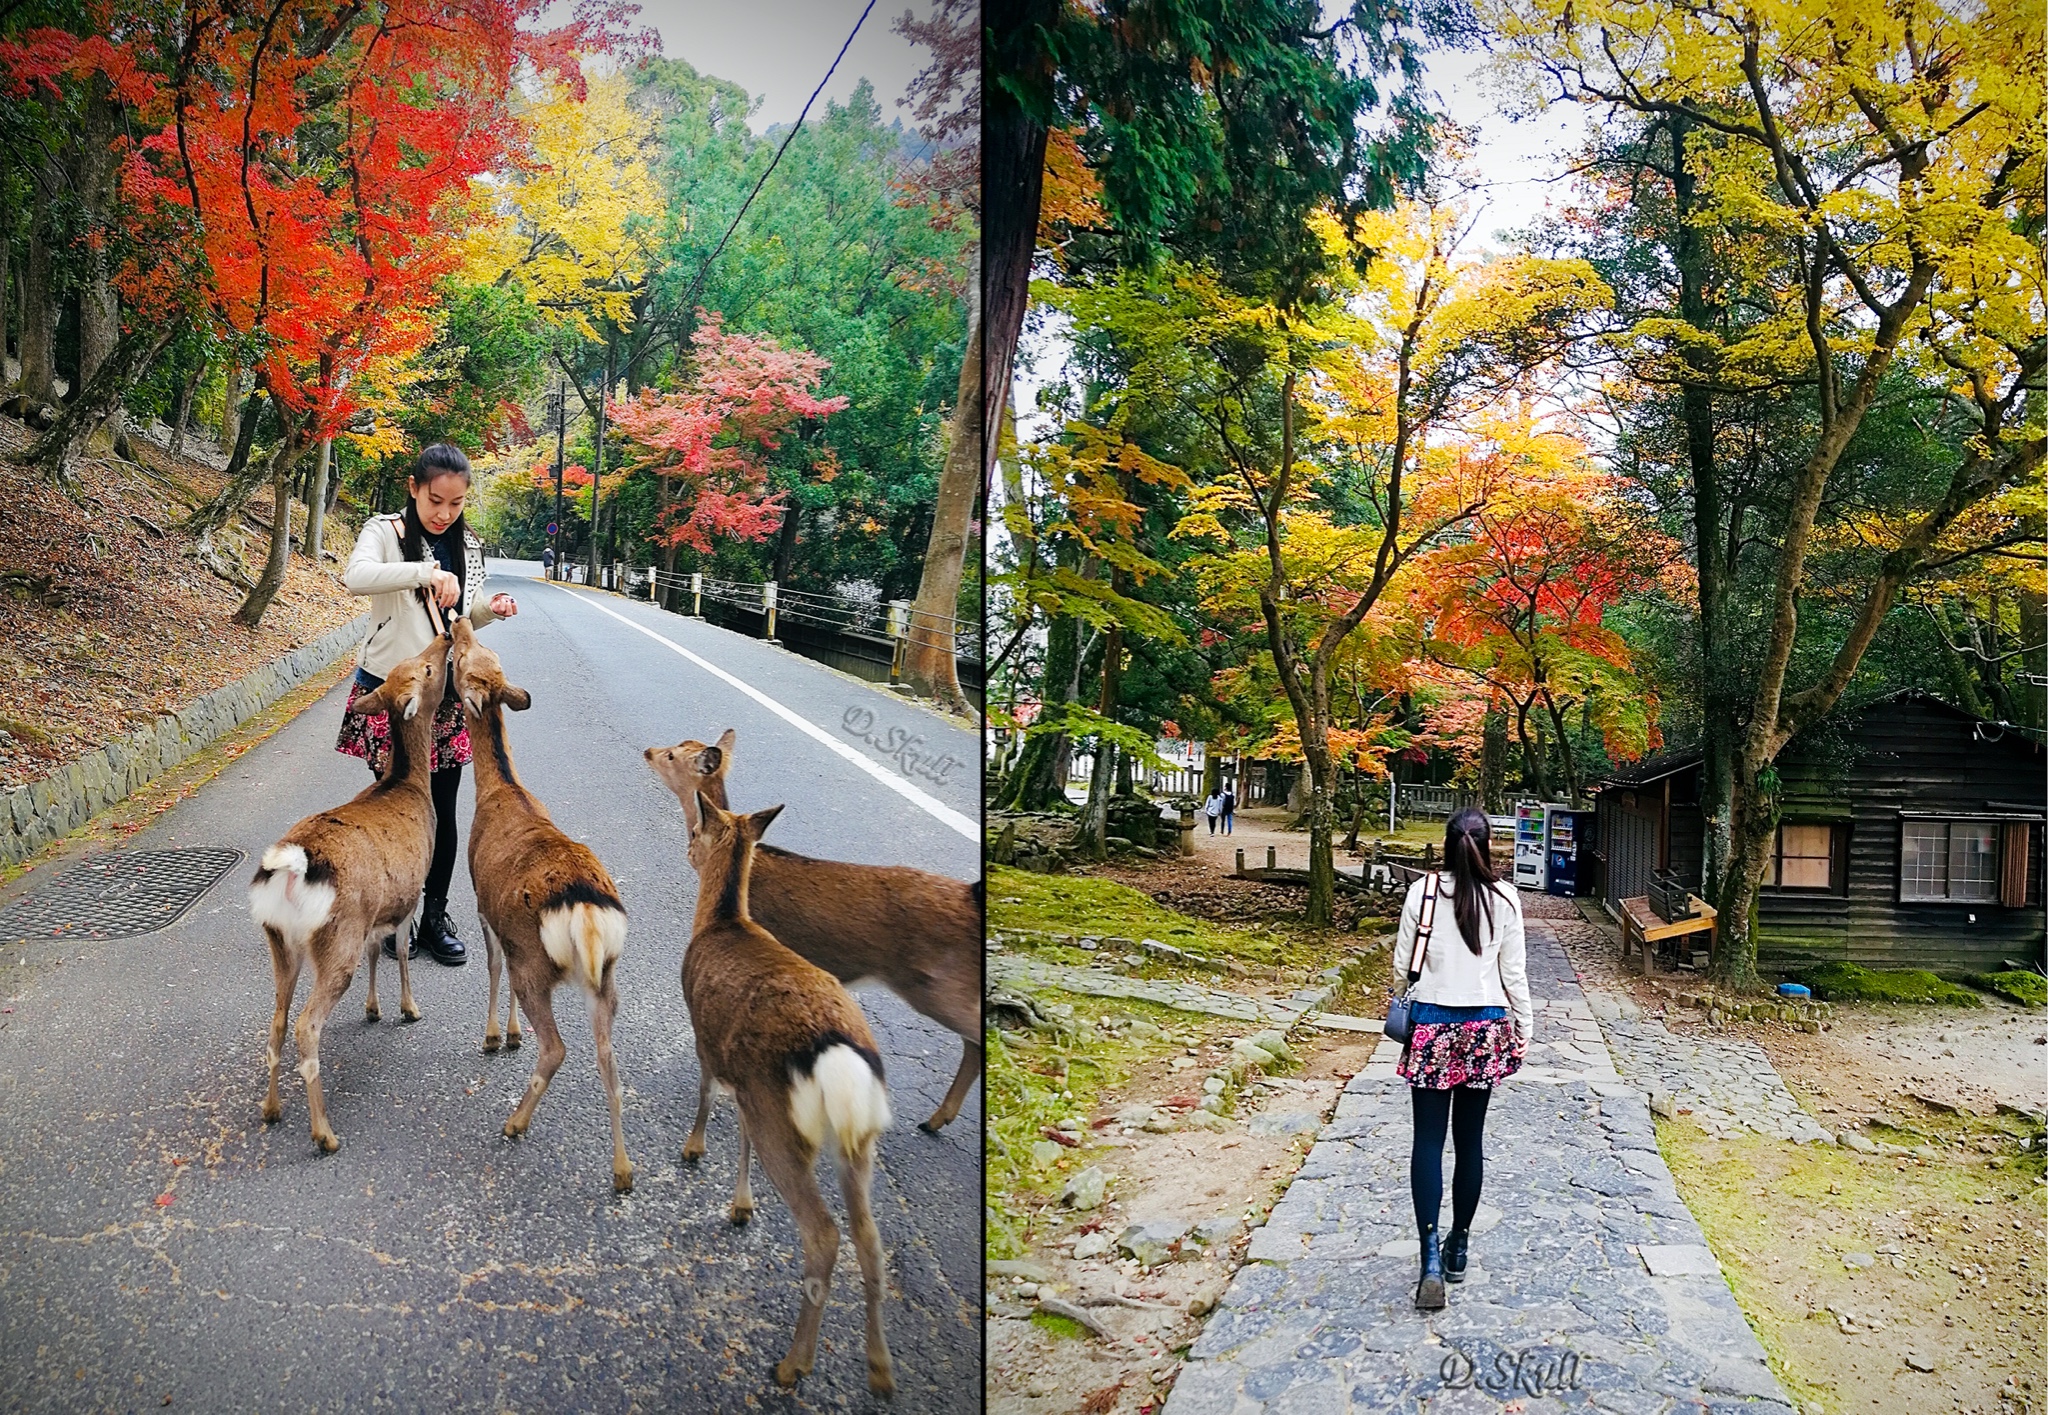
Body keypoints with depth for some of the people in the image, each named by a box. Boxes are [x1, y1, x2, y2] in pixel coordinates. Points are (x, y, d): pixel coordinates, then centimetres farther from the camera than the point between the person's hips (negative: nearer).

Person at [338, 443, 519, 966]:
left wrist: (489, 609, -4)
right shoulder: (385, 532, -7)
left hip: (447, 691, 4)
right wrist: (425, 572, -40)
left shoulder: (467, 546, 8)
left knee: (443, 811, 6)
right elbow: (355, 577, -28)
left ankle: (435, 917, 18)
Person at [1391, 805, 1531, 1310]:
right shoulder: (1504, 898, -6)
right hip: (1485, 1028, 2)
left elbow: (1403, 966, -3)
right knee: (1470, 1139, 13)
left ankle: (1431, 1254, -13)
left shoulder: (1423, 891, -8)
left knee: (1428, 1140, 1)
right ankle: (1458, 1247, 24)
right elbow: (1514, 972, -1)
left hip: (1432, 1025, -1)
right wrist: (1524, 1028, 11)